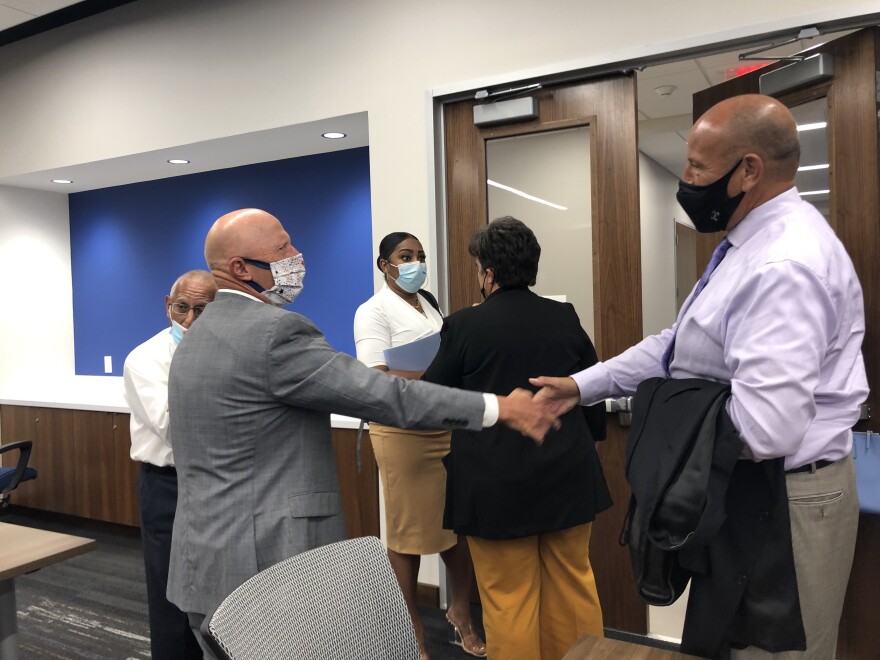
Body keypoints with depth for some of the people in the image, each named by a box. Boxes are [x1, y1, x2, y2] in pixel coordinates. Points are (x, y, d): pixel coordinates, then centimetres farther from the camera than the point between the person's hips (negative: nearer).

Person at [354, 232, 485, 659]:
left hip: (449, 426, 6)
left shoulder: (431, 304, 15)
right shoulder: (374, 311, -6)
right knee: (408, 533, 6)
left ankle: (460, 616, 33)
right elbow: (378, 378, -18)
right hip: (403, 430, -6)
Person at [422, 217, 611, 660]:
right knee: (573, 586, 20)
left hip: (497, 485, -4)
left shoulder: (464, 325, -11)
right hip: (568, 477, 5)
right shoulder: (566, 318, 1)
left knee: (509, 600, 10)